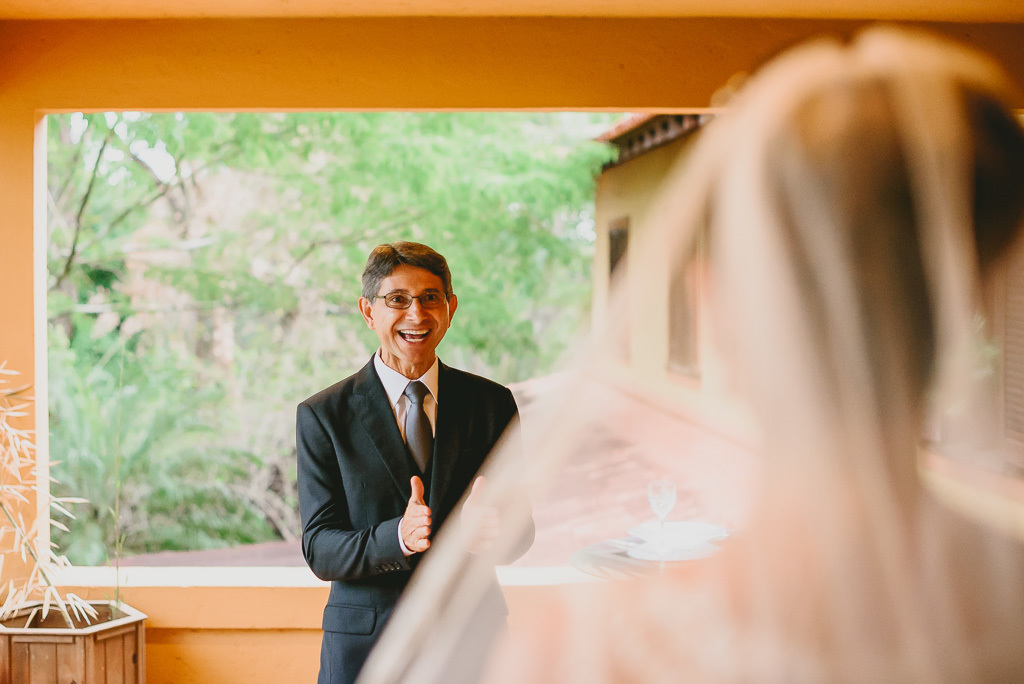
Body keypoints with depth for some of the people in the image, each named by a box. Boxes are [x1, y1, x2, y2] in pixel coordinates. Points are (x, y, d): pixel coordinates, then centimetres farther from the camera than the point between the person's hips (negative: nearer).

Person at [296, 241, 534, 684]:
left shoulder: (492, 403, 1)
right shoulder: (322, 417, -4)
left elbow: (521, 533, -1)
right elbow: (320, 552, -9)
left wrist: (488, 532, -24)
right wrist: (399, 537, -27)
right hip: (364, 646, -1)